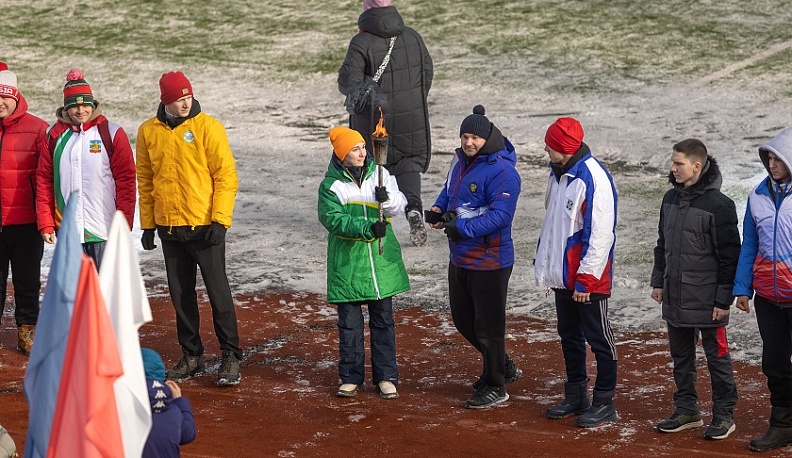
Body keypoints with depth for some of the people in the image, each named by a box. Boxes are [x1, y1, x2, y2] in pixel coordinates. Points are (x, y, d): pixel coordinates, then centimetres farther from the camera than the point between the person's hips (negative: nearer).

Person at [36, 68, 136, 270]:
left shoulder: (111, 133, 0)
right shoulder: (55, 135, 8)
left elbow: (126, 180, -2)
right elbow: (44, 180, 7)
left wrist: (124, 223, -8)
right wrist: (45, 223, 0)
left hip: (104, 230, -3)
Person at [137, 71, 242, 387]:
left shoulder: (208, 127, -7)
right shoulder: (149, 132, 4)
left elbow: (227, 176, -8)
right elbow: (145, 180, 12)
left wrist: (220, 220, -14)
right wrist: (147, 224, 9)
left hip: (205, 227, -4)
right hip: (168, 228, 4)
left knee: (218, 292, 0)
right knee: (181, 295, 11)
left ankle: (231, 357, 8)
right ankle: (192, 356, 22)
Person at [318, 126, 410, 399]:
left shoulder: (379, 174, 3)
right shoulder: (331, 185, -6)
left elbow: (399, 205, -2)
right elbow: (333, 218, -17)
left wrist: (387, 199, -25)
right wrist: (367, 228, -29)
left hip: (381, 260, 2)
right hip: (347, 262, -2)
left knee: (383, 320, 8)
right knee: (349, 322, 4)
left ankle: (386, 377, 16)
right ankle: (351, 378, 16)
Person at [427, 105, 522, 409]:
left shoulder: (502, 172, -21)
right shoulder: (460, 160, 6)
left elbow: (500, 216, -28)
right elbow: (450, 188, 23)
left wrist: (462, 228, -32)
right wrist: (439, 208, 1)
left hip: (489, 262, -9)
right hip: (459, 258, 9)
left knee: (487, 326, 1)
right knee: (462, 319, 20)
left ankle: (495, 388, 16)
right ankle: (504, 367, 38)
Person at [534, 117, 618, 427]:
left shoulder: (594, 179, -21)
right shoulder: (558, 173, 8)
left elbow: (600, 235, -21)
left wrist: (586, 279, -20)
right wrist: (545, 264, 17)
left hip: (588, 278, -9)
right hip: (563, 275, 9)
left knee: (598, 338, 2)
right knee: (569, 336, 17)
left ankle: (604, 402, 10)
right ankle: (575, 395, 28)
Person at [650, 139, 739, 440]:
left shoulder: (718, 205, -15)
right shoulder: (671, 199, 7)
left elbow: (730, 255, -13)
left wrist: (724, 299, -14)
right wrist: (658, 281, 16)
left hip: (706, 300, -7)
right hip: (675, 297, 7)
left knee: (716, 356, 3)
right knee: (681, 356, 14)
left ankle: (724, 415, 12)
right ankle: (687, 410, 25)